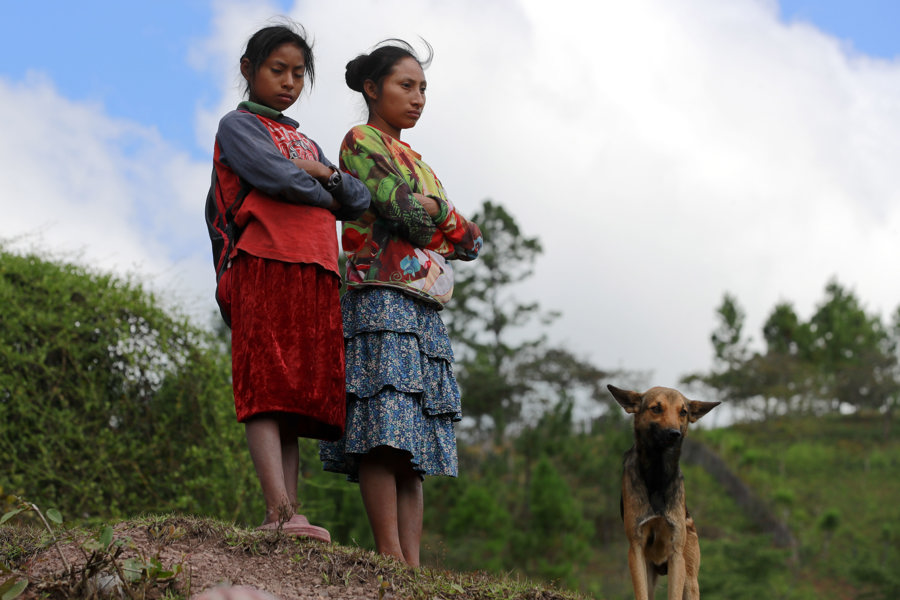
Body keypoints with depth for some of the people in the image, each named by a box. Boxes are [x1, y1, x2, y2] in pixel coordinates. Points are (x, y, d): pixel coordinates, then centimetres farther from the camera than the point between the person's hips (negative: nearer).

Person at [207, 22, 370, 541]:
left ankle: (289, 516, -7)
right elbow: (278, 177, -9)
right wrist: (326, 199, 8)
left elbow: (360, 201, 19)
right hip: (266, 263, -7)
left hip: (318, 276, 7)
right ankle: (280, 512, -26)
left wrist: (327, 175, 0)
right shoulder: (238, 125, 10)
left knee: (300, 399, -2)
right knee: (267, 390, -16)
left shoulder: (307, 144, 31)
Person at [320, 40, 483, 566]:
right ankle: (390, 557, -22)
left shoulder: (416, 162, 27)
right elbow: (408, 211, -11)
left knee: (415, 447, -1)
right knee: (385, 434, -17)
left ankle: (413, 565, -6)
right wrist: (445, 216, 9)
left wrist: (421, 216, 0)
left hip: (426, 311, 8)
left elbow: (469, 242, 18)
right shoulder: (360, 141, 4)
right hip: (382, 299, -8)